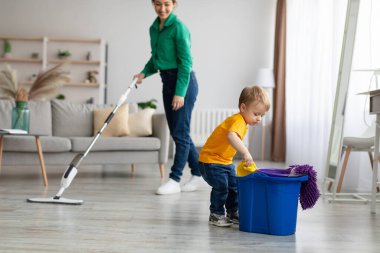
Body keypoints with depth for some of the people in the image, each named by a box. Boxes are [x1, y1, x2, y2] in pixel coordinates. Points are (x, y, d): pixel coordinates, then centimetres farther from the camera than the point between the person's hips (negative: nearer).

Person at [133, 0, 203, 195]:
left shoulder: (178, 27, -13)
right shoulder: (153, 28, 11)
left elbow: (185, 62, -16)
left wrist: (180, 92, -20)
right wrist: (144, 73, 4)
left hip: (183, 83, -9)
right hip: (167, 83, 9)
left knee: (180, 133, -4)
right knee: (177, 133, 11)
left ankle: (174, 180, 2)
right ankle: (198, 174, 22)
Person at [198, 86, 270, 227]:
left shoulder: (243, 122, 6)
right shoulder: (238, 120, -26)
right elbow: (231, 136, -48)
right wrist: (245, 153, -55)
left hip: (226, 161, 10)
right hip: (210, 160, -10)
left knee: (234, 186, 13)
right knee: (221, 186, -16)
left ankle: (233, 214, 27)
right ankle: (216, 215, 1)